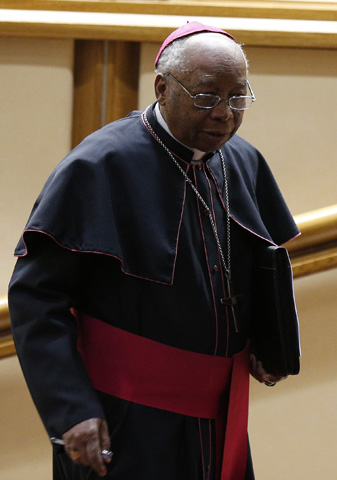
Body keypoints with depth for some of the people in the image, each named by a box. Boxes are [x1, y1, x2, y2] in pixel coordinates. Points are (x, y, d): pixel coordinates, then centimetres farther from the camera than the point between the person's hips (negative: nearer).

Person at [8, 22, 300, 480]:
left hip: (215, 418, 7)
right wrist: (70, 408, -22)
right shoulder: (100, 166, -15)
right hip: (124, 423, -6)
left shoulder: (242, 162, 5)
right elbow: (36, 292, -16)